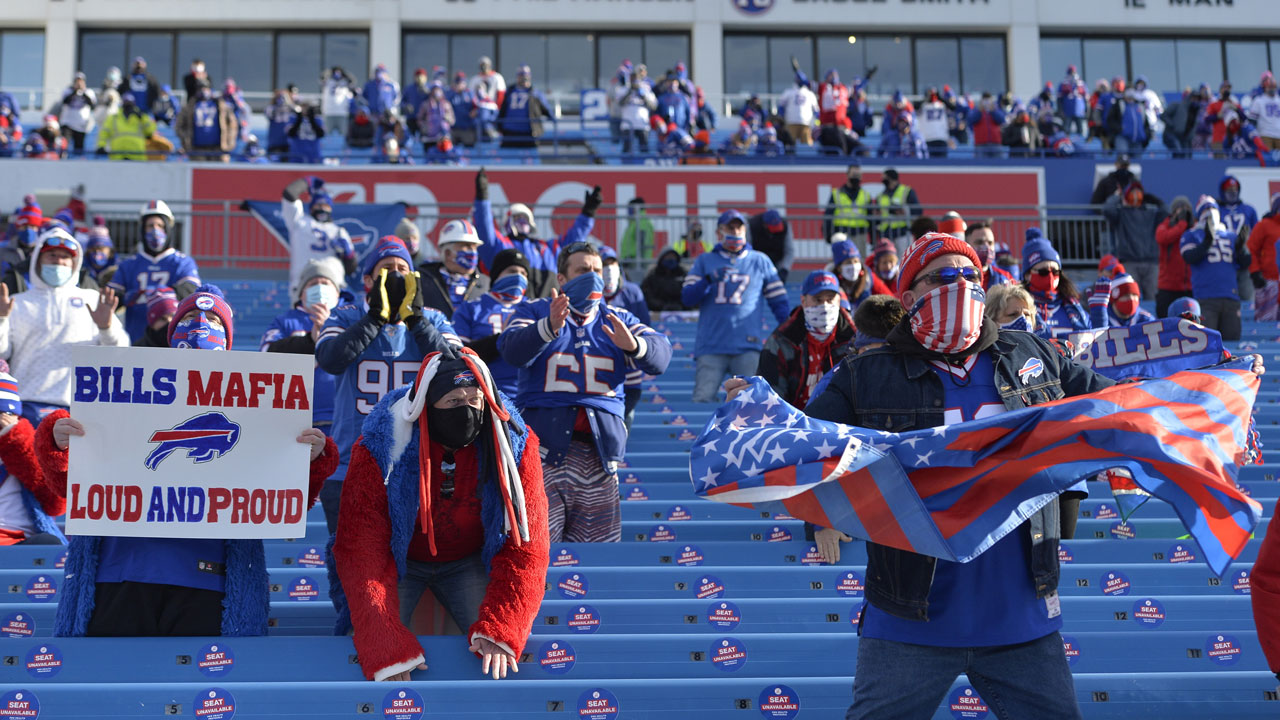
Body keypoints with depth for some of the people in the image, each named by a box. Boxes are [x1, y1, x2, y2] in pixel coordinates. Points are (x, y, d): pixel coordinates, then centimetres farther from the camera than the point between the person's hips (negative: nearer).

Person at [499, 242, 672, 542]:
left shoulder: (618, 320, 18)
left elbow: (659, 356, 2)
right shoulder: (536, 312, 10)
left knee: (599, 539, 3)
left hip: (599, 443, 3)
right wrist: (550, 327, -31)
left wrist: (633, 345, -21)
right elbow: (511, 348, -11)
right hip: (544, 439, -3)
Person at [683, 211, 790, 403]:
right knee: (703, 400, -8)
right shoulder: (704, 261, 16)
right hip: (711, 347, 1)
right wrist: (708, 280, -13)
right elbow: (687, 299, 5)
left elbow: (779, 302, 14)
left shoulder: (760, 261, 16)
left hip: (747, 346, 0)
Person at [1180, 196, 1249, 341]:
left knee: (1233, 337, 3)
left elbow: (1245, 263, 13)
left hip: (1231, 297, 4)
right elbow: (1190, 258, -10)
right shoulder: (1191, 236, 8)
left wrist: (1240, 246, -6)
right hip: (1206, 299, -4)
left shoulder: (1230, 236, 19)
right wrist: (1207, 240, -19)